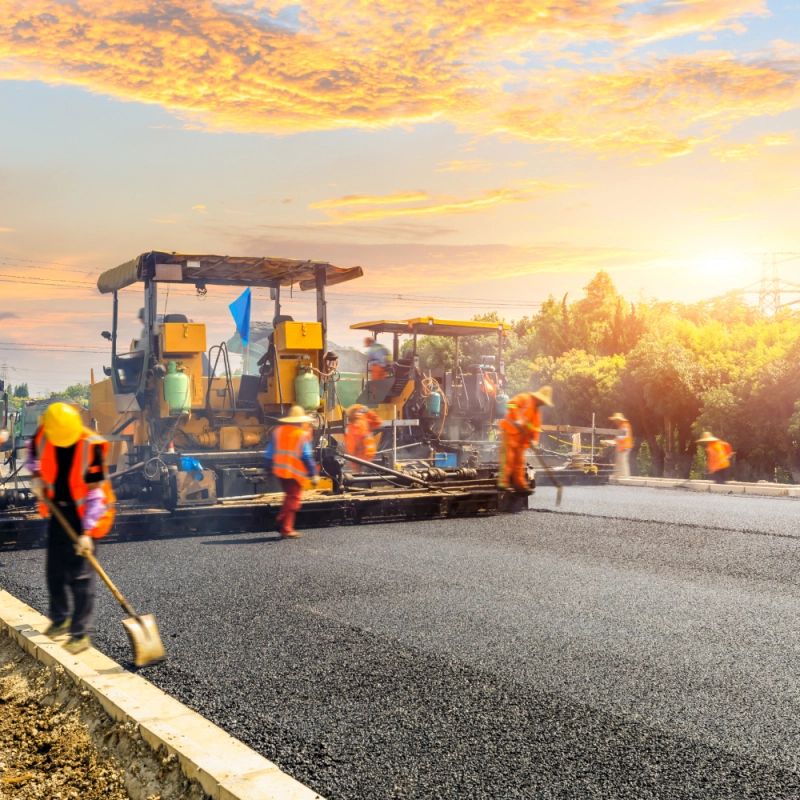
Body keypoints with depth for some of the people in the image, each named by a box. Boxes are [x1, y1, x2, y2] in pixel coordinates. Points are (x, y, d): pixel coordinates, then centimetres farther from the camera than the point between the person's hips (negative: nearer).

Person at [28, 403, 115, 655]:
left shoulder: (91, 446, -26)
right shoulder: (43, 435, -12)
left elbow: (95, 493, -23)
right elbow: (33, 452, 15)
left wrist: (87, 532, -24)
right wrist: (37, 477, -1)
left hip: (84, 514, -6)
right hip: (58, 510, 6)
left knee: (80, 576, -6)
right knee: (54, 571, 15)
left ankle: (80, 634, 2)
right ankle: (59, 620, 34)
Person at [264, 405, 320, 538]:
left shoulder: (277, 431, 8)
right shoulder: (302, 434, -7)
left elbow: (269, 453, 10)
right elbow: (307, 456, -10)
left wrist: (269, 468, 19)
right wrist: (313, 474, -6)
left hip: (279, 470, 6)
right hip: (295, 472, -6)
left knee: (290, 496, 22)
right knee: (293, 499, 2)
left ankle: (281, 522, 17)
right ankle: (286, 530, -1)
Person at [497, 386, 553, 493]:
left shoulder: (537, 412, 20)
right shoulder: (525, 398, -4)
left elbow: (536, 427, 15)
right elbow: (511, 404, -19)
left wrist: (534, 439, -3)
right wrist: (517, 419, -27)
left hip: (521, 437, 8)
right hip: (510, 430, -8)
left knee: (519, 461, 10)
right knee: (507, 456, -12)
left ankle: (520, 484, 15)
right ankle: (503, 481, -13)